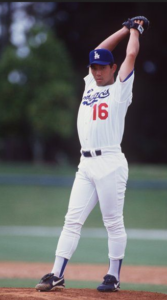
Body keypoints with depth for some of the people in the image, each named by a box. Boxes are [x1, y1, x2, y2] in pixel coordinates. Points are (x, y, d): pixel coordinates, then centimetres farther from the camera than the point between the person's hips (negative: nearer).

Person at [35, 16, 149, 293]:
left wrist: (135, 30, 17)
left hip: (110, 163, -6)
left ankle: (114, 277, 3)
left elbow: (131, 54, 0)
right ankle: (57, 275, -2)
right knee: (72, 220, 0)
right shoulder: (90, 86, 20)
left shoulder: (120, 89, 3)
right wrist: (126, 28, 31)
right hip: (86, 166, 6)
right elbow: (100, 51, 26)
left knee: (114, 223, -3)